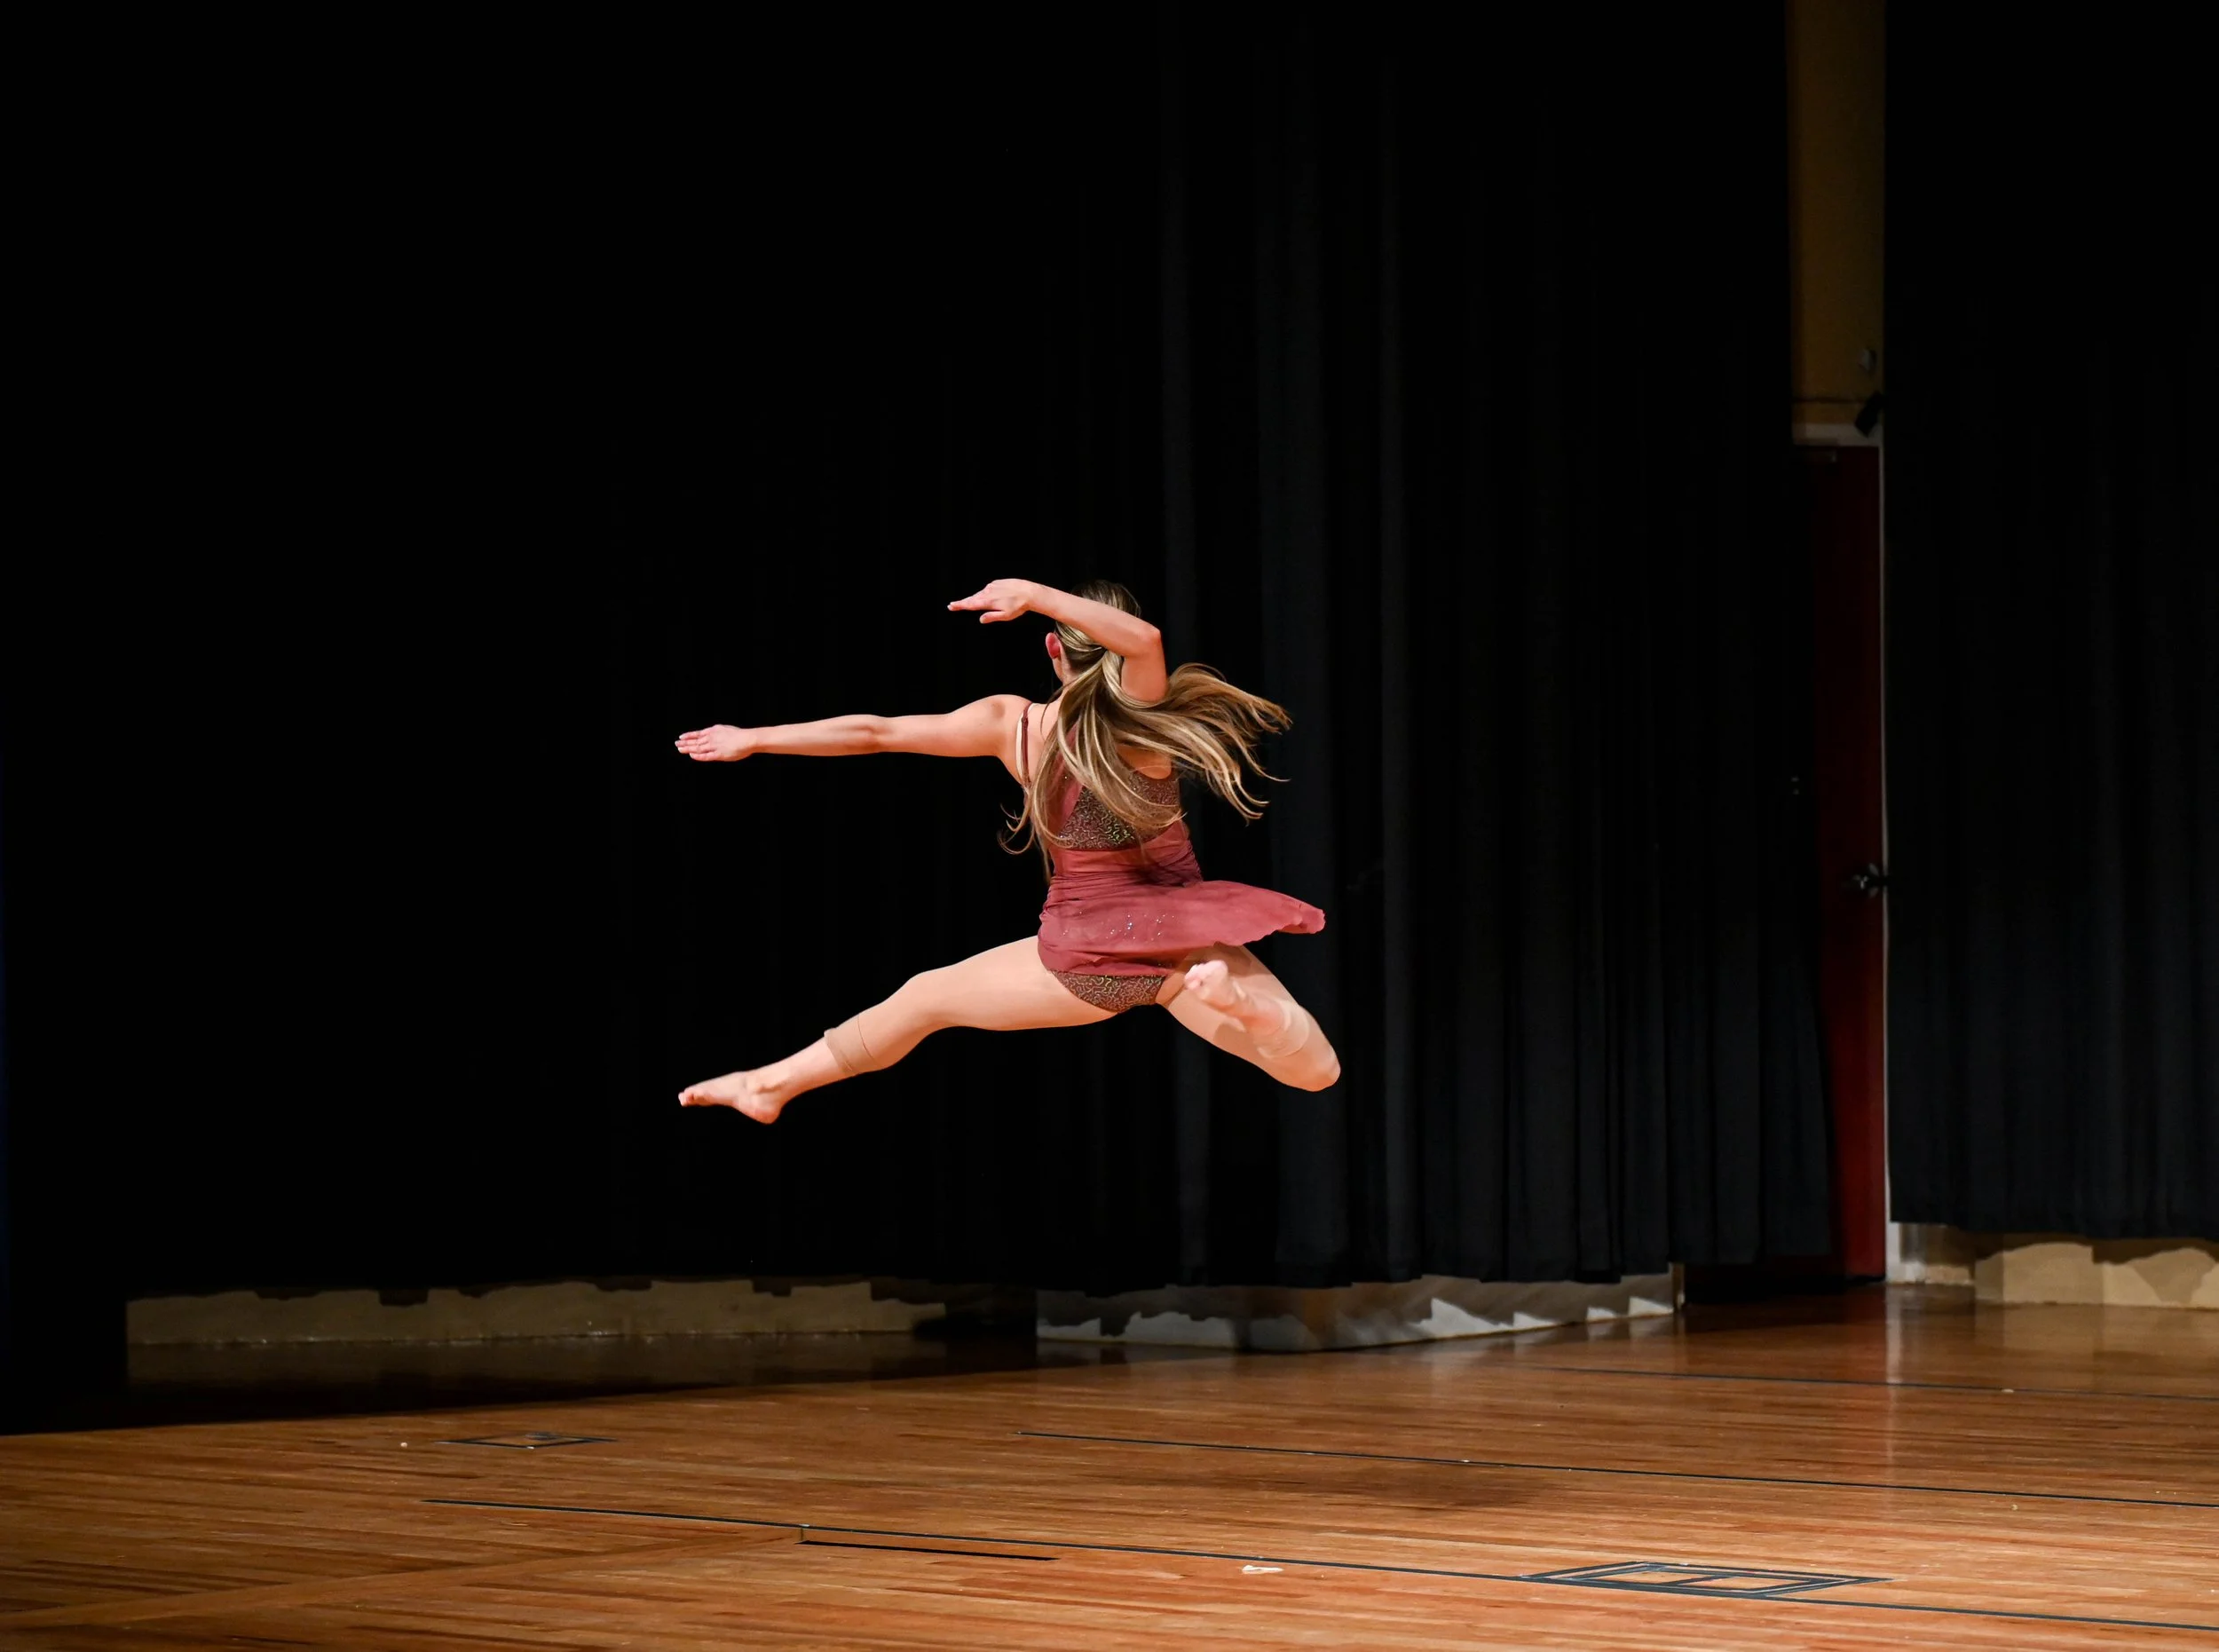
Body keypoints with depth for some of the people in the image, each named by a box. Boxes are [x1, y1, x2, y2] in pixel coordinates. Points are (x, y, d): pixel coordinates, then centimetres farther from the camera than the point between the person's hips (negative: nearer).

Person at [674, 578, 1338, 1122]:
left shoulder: (1011, 724, -6)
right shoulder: (1136, 719, -12)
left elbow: (872, 732, -2)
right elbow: (1143, 640, -35)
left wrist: (754, 739, 8)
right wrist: (1036, 595, -32)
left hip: (1079, 952, 3)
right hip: (1175, 937, -3)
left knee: (924, 999, 25)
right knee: (1315, 1069, -15)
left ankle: (773, 1084, 35)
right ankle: (1233, 998, -46)